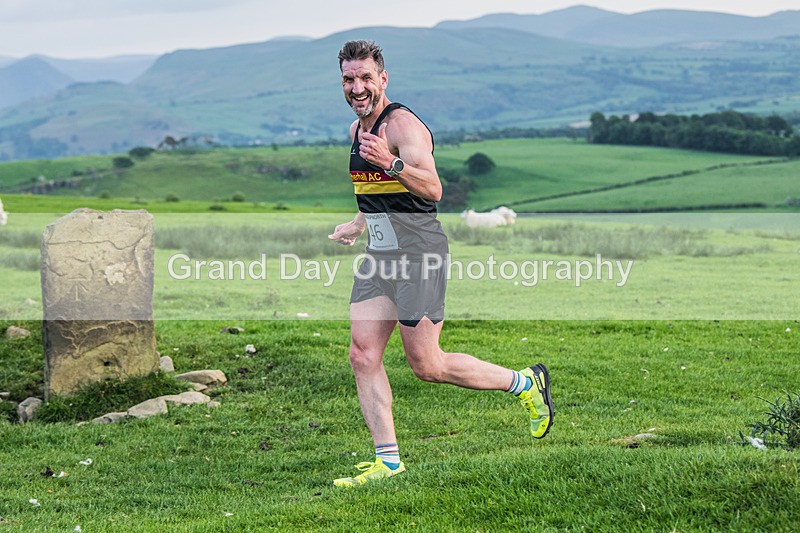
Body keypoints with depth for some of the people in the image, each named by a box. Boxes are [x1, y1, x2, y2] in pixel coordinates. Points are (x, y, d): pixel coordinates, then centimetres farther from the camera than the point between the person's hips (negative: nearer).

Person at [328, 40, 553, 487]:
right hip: (380, 257, 9)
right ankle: (388, 460, 3)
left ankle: (525, 383, 14)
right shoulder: (357, 130, 14)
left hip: (419, 254, -9)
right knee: (363, 356, -2)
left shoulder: (402, 124, -14)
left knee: (427, 366, -5)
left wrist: (392, 162, -42)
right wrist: (359, 225, 25)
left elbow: (433, 189, -28)